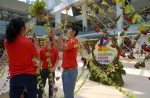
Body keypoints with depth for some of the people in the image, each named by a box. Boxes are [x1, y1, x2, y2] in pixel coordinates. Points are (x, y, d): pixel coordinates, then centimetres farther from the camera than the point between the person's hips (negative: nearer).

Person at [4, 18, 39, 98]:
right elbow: (36, 56, -3)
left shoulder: (6, 42, -5)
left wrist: (24, 34, 22)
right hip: (30, 75, -3)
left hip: (14, 76, 3)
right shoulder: (28, 42, -18)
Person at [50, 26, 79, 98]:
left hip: (71, 70, -9)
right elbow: (58, 48, 12)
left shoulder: (74, 40, -11)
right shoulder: (67, 41, 17)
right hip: (65, 70, 9)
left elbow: (63, 47, -25)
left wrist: (58, 34, -20)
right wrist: (52, 37, 8)